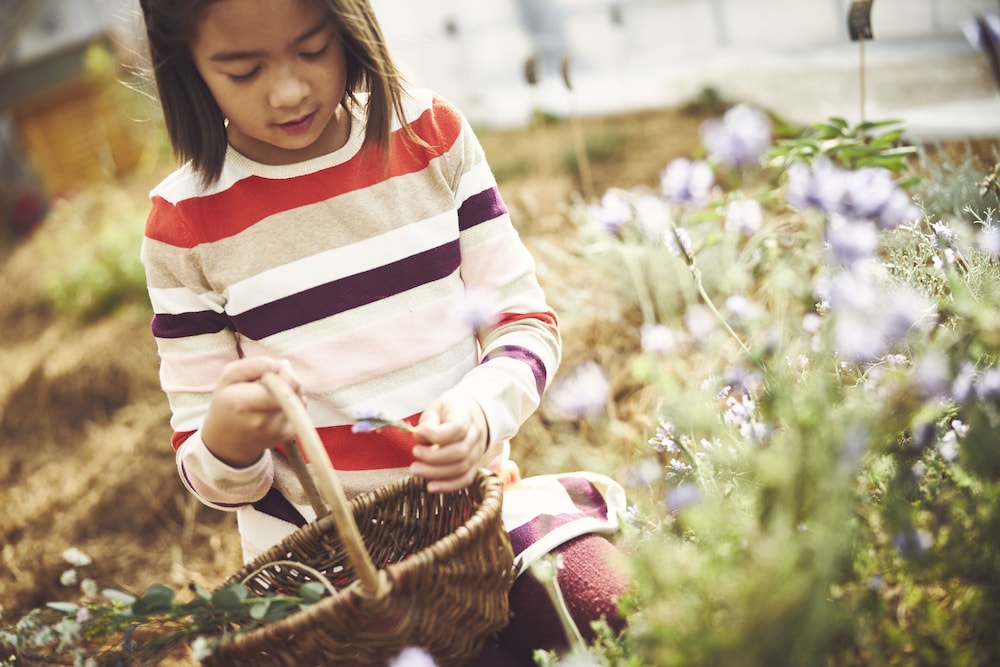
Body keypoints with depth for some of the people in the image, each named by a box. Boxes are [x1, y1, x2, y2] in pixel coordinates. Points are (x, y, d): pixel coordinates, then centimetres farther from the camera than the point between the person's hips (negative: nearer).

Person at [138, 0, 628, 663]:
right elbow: (207, 473, 0)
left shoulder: (432, 134, 0)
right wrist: (228, 441, -25)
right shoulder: (185, 224, -5)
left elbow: (524, 320, 2)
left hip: (471, 490, 3)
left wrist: (480, 410, -20)